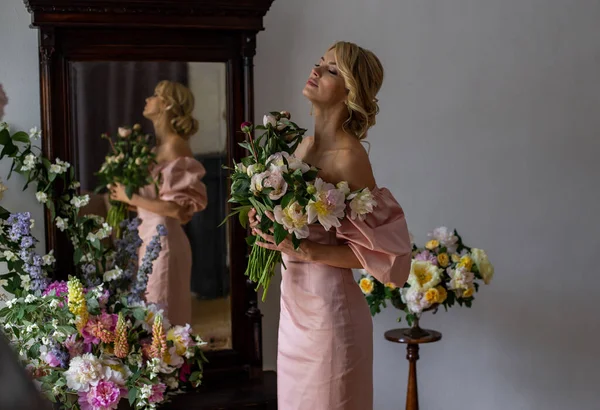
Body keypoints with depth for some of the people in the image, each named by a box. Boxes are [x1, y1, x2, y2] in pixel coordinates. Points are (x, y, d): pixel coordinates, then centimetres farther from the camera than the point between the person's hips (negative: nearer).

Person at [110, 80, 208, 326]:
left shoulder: (175, 145, -13)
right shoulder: (160, 146, 14)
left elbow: (177, 208, -19)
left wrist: (131, 198, -13)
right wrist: (127, 198, 6)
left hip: (162, 239, -9)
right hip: (150, 239, 9)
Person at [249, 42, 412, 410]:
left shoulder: (349, 156, -18)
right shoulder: (305, 144, 6)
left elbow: (376, 249, -17)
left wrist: (305, 251, -22)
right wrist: (266, 223, 0)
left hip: (328, 303, -8)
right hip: (295, 299, 8)